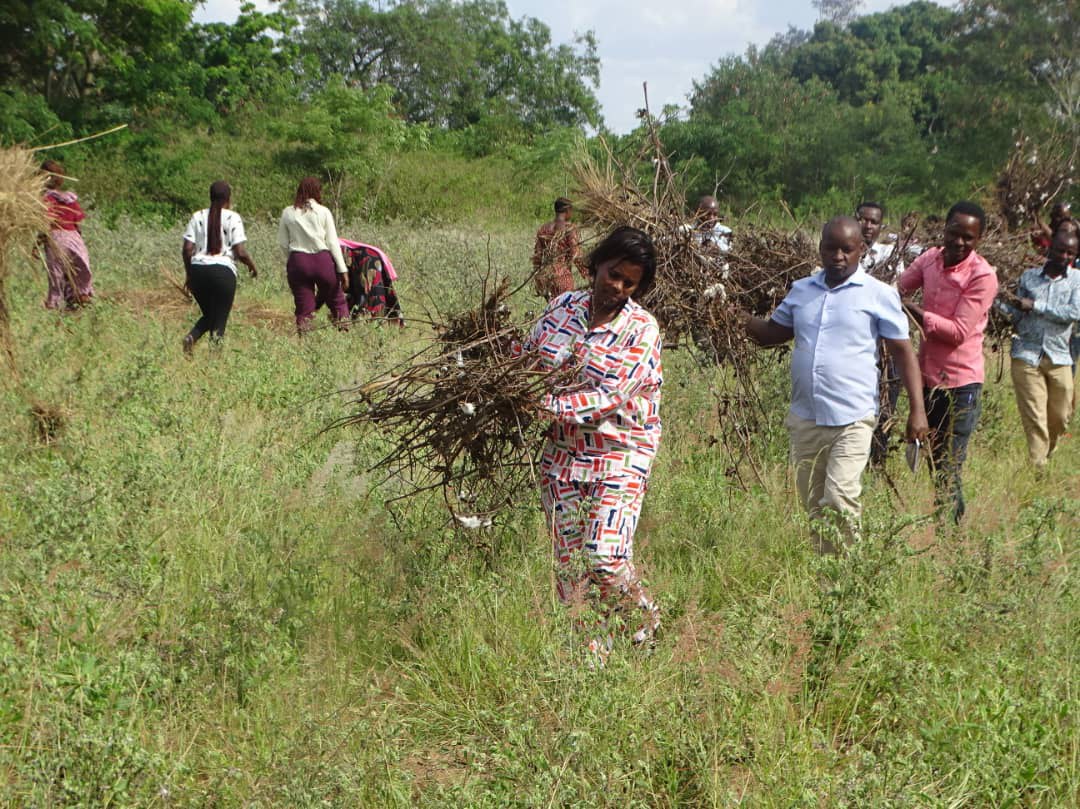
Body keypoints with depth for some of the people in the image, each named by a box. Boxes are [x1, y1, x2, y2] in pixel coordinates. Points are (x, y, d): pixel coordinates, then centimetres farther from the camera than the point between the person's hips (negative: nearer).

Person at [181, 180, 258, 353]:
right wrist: (252, 266, 11)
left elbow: (187, 250, 2)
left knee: (208, 315, 22)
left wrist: (189, 275, 15)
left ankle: (191, 337, -6)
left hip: (198, 269, 4)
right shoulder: (233, 218, -3)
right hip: (223, 271, -4)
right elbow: (240, 253, -8)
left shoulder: (198, 217, 7)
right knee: (219, 320, 6)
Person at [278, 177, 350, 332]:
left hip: (298, 261, 1)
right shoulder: (323, 212, -2)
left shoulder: (288, 213, 3)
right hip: (323, 261, -1)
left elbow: (282, 243, 4)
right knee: (337, 301, 12)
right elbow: (333, 242, -3)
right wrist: (342, 269, -2)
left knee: (303, 305, 6)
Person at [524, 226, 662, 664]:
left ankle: (648, 618, 15)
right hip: (561, 452, 5)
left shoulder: (641, 330, -10)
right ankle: (590, 651, 17)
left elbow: (608, 397, -20)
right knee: (568, 562, 5)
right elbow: (525, 357, 16)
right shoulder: (562, 307, 4)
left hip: (619, 455, -4)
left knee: (605, 559, -14)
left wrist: (548, 406, -28)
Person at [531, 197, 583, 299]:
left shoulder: (543, 229, 8)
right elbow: (575, 255, -11)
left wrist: (537, 279, 18)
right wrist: (585, 273, -3)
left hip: (545, 276, 6)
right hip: (563, 275, -6)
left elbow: (537, 257, 11)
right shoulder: (569, 228, -8)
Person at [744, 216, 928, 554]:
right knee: (814, 507, 11)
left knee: (840, 501, -17)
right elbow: (771, 333, 20)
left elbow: (903, 351, -1)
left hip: (851, 420, -5)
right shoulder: (801, 290, 12)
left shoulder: (879, 295, -1)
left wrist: (917, 409, -8)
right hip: (805, 419, 5)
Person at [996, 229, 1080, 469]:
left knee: (1060, 418, 8)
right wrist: (998, 302, -9)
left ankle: (1047, 456, 35)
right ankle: (1037, 469, -2)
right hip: (1026, 356, 0)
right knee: (1034, 419, -6)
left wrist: (1035, 305, -14)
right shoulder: (1029, 276, 8)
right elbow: (1017, 314, 10)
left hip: (1058, 358, 1)